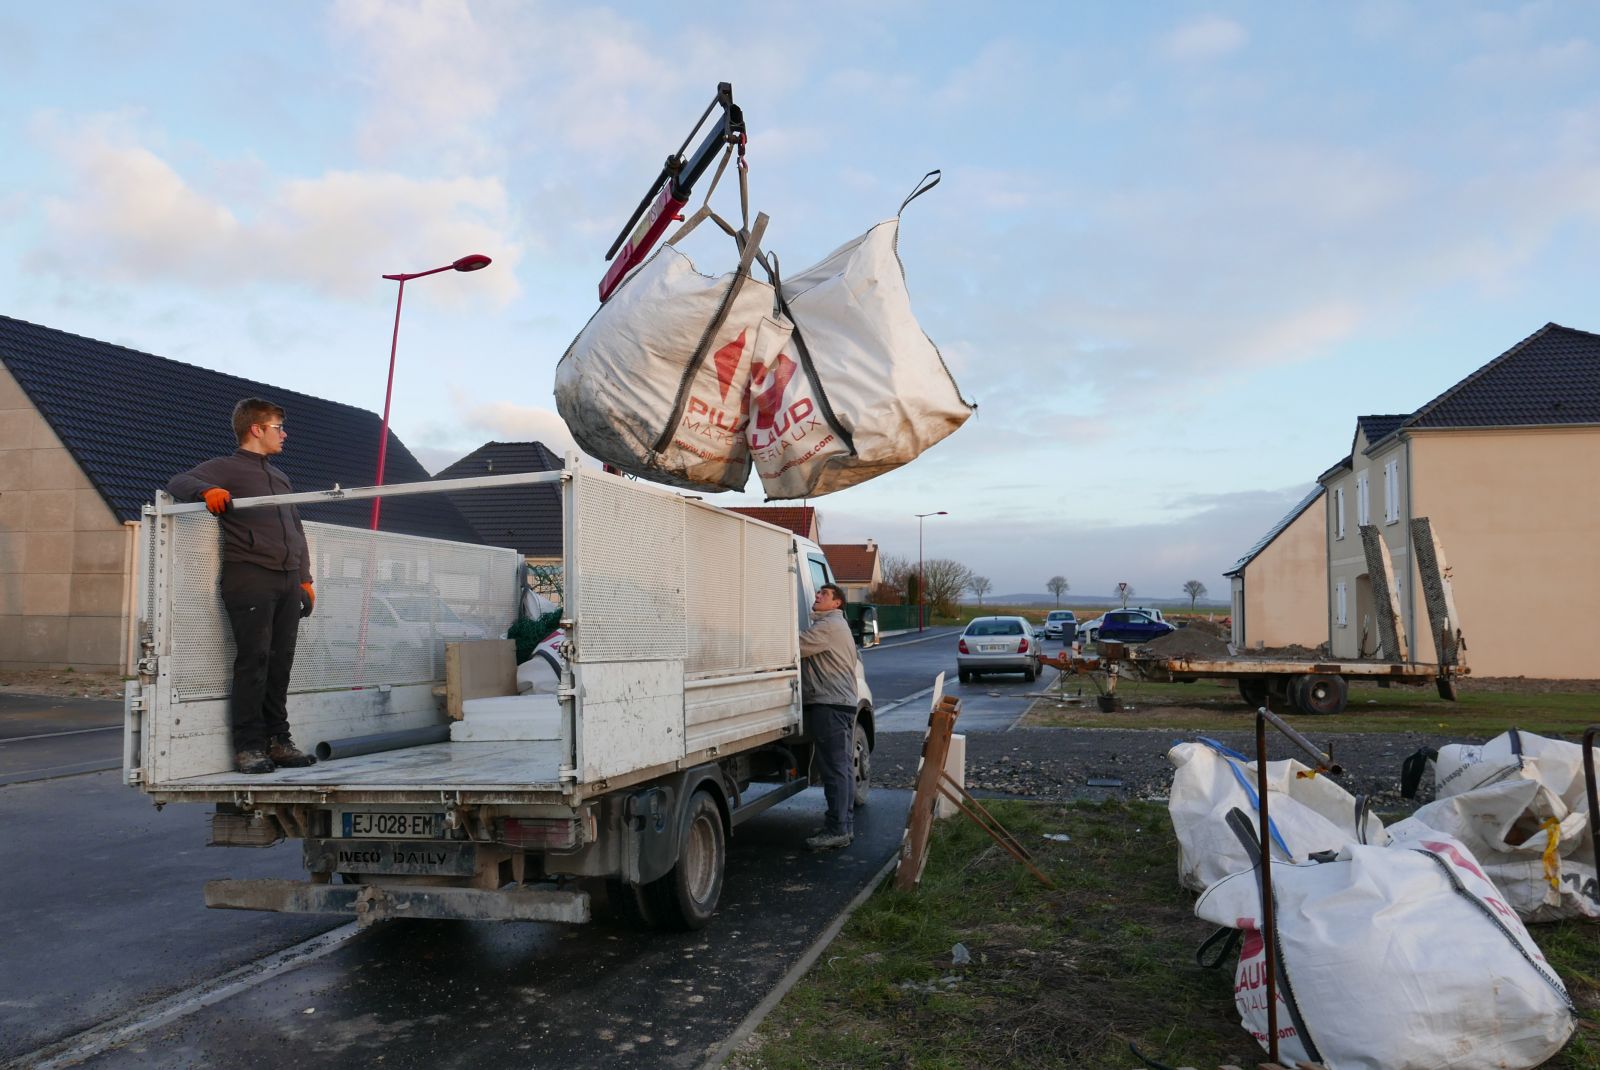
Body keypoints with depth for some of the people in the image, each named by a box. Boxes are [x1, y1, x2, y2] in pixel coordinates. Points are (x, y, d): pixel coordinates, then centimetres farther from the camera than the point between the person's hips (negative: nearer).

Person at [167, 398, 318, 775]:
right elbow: (178, 482, -9)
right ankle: (248, 746, -4)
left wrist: (306, 578, 20)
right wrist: (207, 490, -30)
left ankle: (277, 740, 11)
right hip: (250, 578, -6)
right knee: (254, 660, -9)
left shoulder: (280, 477, 27)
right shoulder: (225, 468, 6)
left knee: (281, 662, 5)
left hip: (288, 581, 6)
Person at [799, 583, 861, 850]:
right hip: (841, 704, 11)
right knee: (842, 766, 14)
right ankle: (845, 824, 21)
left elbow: (797, 647, -17)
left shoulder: (830, 626, -11)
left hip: (830, 705, -11)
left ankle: (838, 829, -8)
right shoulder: (834, 625, 24)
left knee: (835, 768, -9)